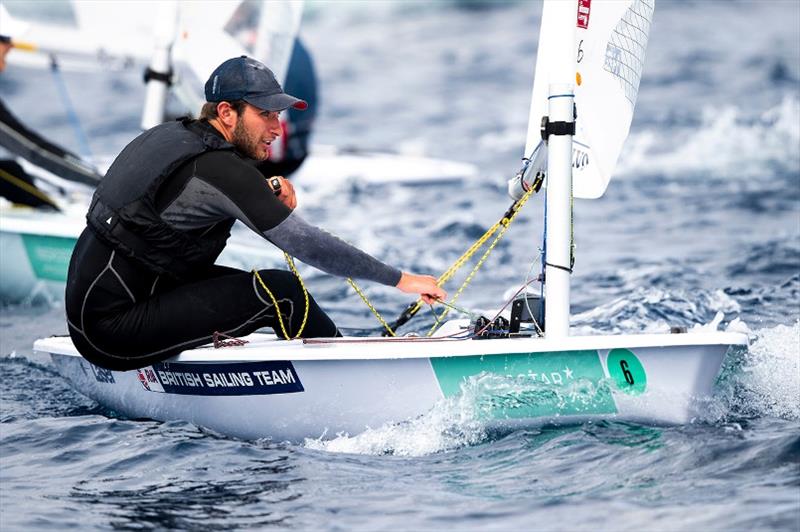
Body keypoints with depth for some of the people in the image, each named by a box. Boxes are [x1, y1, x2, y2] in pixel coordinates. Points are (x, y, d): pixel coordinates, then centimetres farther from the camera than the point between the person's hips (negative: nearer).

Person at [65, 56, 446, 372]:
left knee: (272, 291, 16)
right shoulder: (218, 168, -18)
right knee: (281, 292, -15)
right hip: (114, 329, -10)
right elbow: (306, 244, -20)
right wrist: (400, 279, -15)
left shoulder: (174, 134, 10)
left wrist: (268, 195, 6)